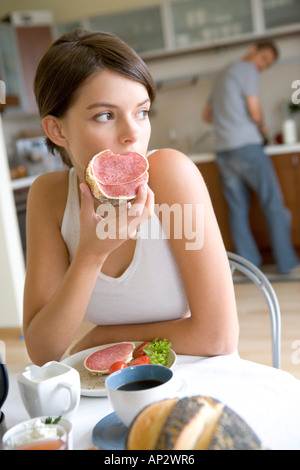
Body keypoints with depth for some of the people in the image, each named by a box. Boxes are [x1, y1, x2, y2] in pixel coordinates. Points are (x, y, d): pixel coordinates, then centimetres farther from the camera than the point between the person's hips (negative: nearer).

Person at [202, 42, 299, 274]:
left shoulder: (222, 76, 24)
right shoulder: (247, 69, -2)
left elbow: (207, 114, 28)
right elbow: (255, 112, -8)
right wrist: (263, 128, 10)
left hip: (223, 151, 8)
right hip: (247, 146, -8)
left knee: (237, 209, 7)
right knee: (273, 204, -4)